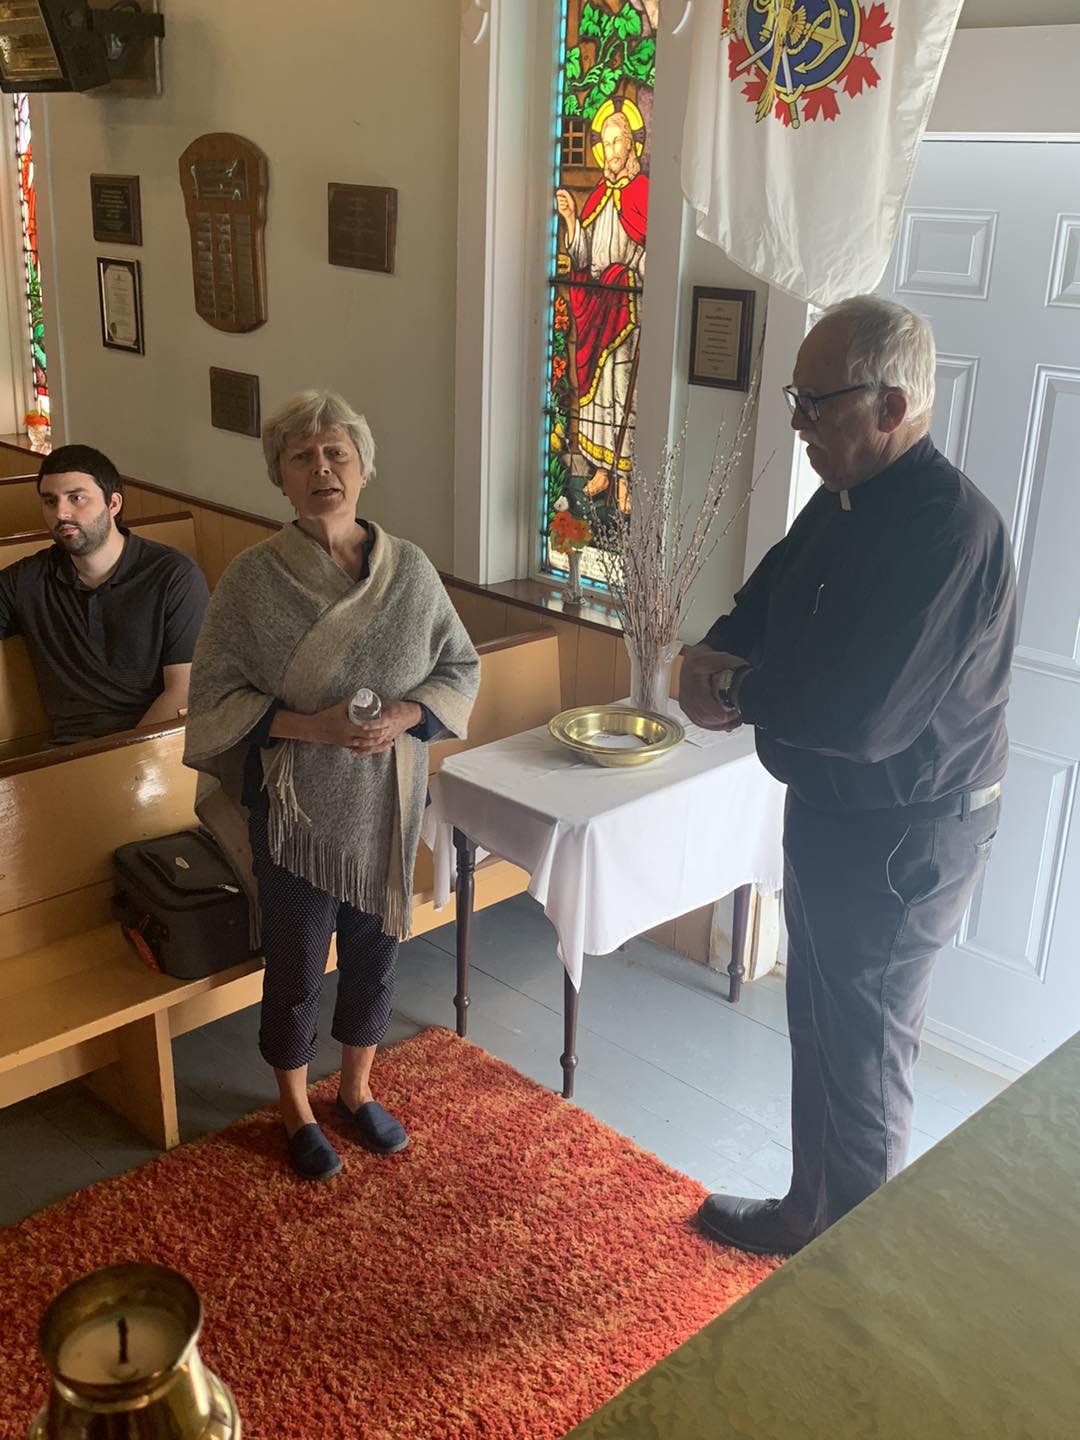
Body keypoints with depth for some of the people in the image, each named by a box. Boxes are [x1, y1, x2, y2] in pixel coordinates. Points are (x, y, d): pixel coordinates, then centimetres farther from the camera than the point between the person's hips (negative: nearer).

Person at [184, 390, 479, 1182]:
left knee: (376, 946, 17)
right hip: (295, 805, -3)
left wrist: (404, 717, -16)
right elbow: (215, 696, -9)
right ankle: (297, 1111, 36)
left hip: (389, 800, 3)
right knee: (297, 962, 11)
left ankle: (358, 1090, 42)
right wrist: (310, 725, -23)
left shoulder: (410, 567, -5)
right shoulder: (254, 576, -12)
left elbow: (461, 667, 2)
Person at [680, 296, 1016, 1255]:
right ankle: (810, 1212, 43)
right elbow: (768, 598, 15)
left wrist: (738, 694, -17)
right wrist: (716, 652, -7)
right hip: (833, 813, 9)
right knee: (818, 1025, 22)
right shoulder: (846, 500, 3)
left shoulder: (950, 531, -28)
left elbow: (860, 716, -34)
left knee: (863, 1051, 7)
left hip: (904, 840, -9)